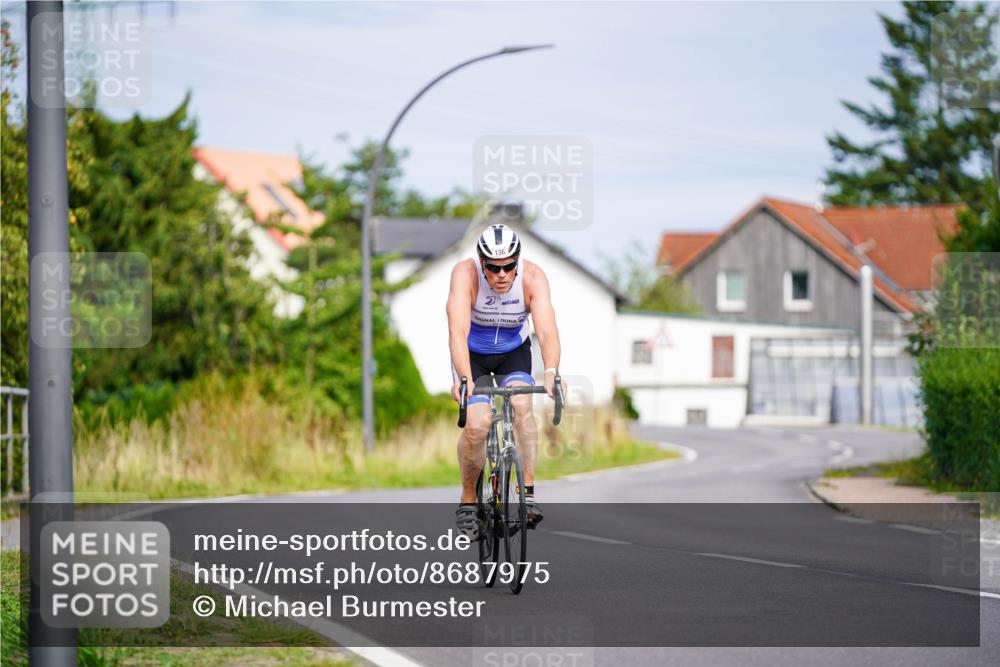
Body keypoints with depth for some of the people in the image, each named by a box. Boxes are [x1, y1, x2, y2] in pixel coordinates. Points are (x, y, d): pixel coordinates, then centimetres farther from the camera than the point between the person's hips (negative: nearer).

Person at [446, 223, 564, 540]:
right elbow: (457, 331, -40)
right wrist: (463, 380, -55)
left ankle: (528, 493, -22)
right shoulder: (465, 274, -30)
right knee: (477, 424, -20)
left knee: (521, 404, -28)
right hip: (473, 355, -1)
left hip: (513, 352, 1)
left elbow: (547, 330, -37)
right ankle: (467, 502, 0)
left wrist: (551, 374, -54)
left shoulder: (533, 276, -27)